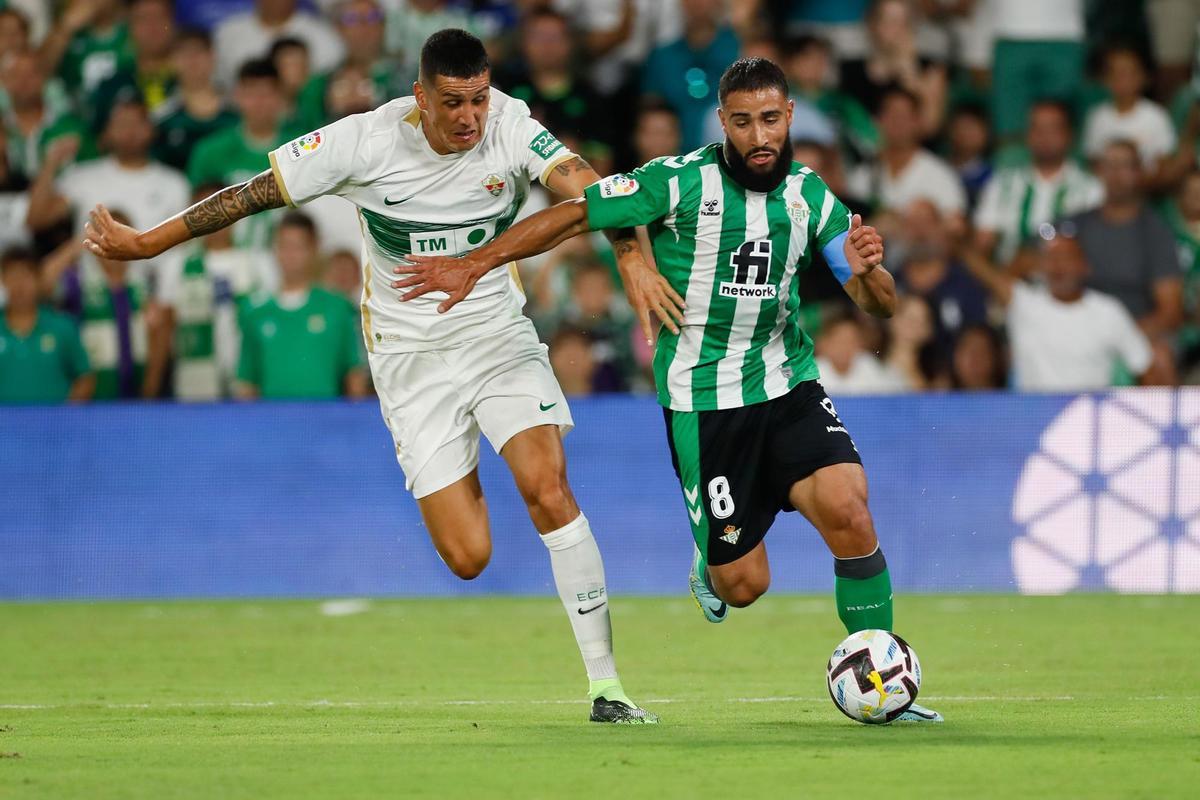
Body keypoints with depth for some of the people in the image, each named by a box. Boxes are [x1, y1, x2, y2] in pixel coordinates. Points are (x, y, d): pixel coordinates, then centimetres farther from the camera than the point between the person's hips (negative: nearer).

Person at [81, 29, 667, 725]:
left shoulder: (509, 127, -13)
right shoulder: (367, 141, -14)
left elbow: (584, 187, -27)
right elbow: (255, 194, -5)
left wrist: (632, 258, -46)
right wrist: (147, 243, 0)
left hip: (499, 334, 1)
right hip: (410, 354, 0)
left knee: (548, 487, -23)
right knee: (468, 558, -8)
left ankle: (606, 685, -14)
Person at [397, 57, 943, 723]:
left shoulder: (808, 194, 2)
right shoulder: (682, 181, -11)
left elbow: (880, 306, 1)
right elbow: (573, 215, -4)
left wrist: (867, 271, -22)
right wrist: (473, 264, -5)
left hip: (788, 384, 3)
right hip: (703, 399, -3)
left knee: (849, 512, -22)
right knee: (743, 585, -3)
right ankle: (711, 563, 37)